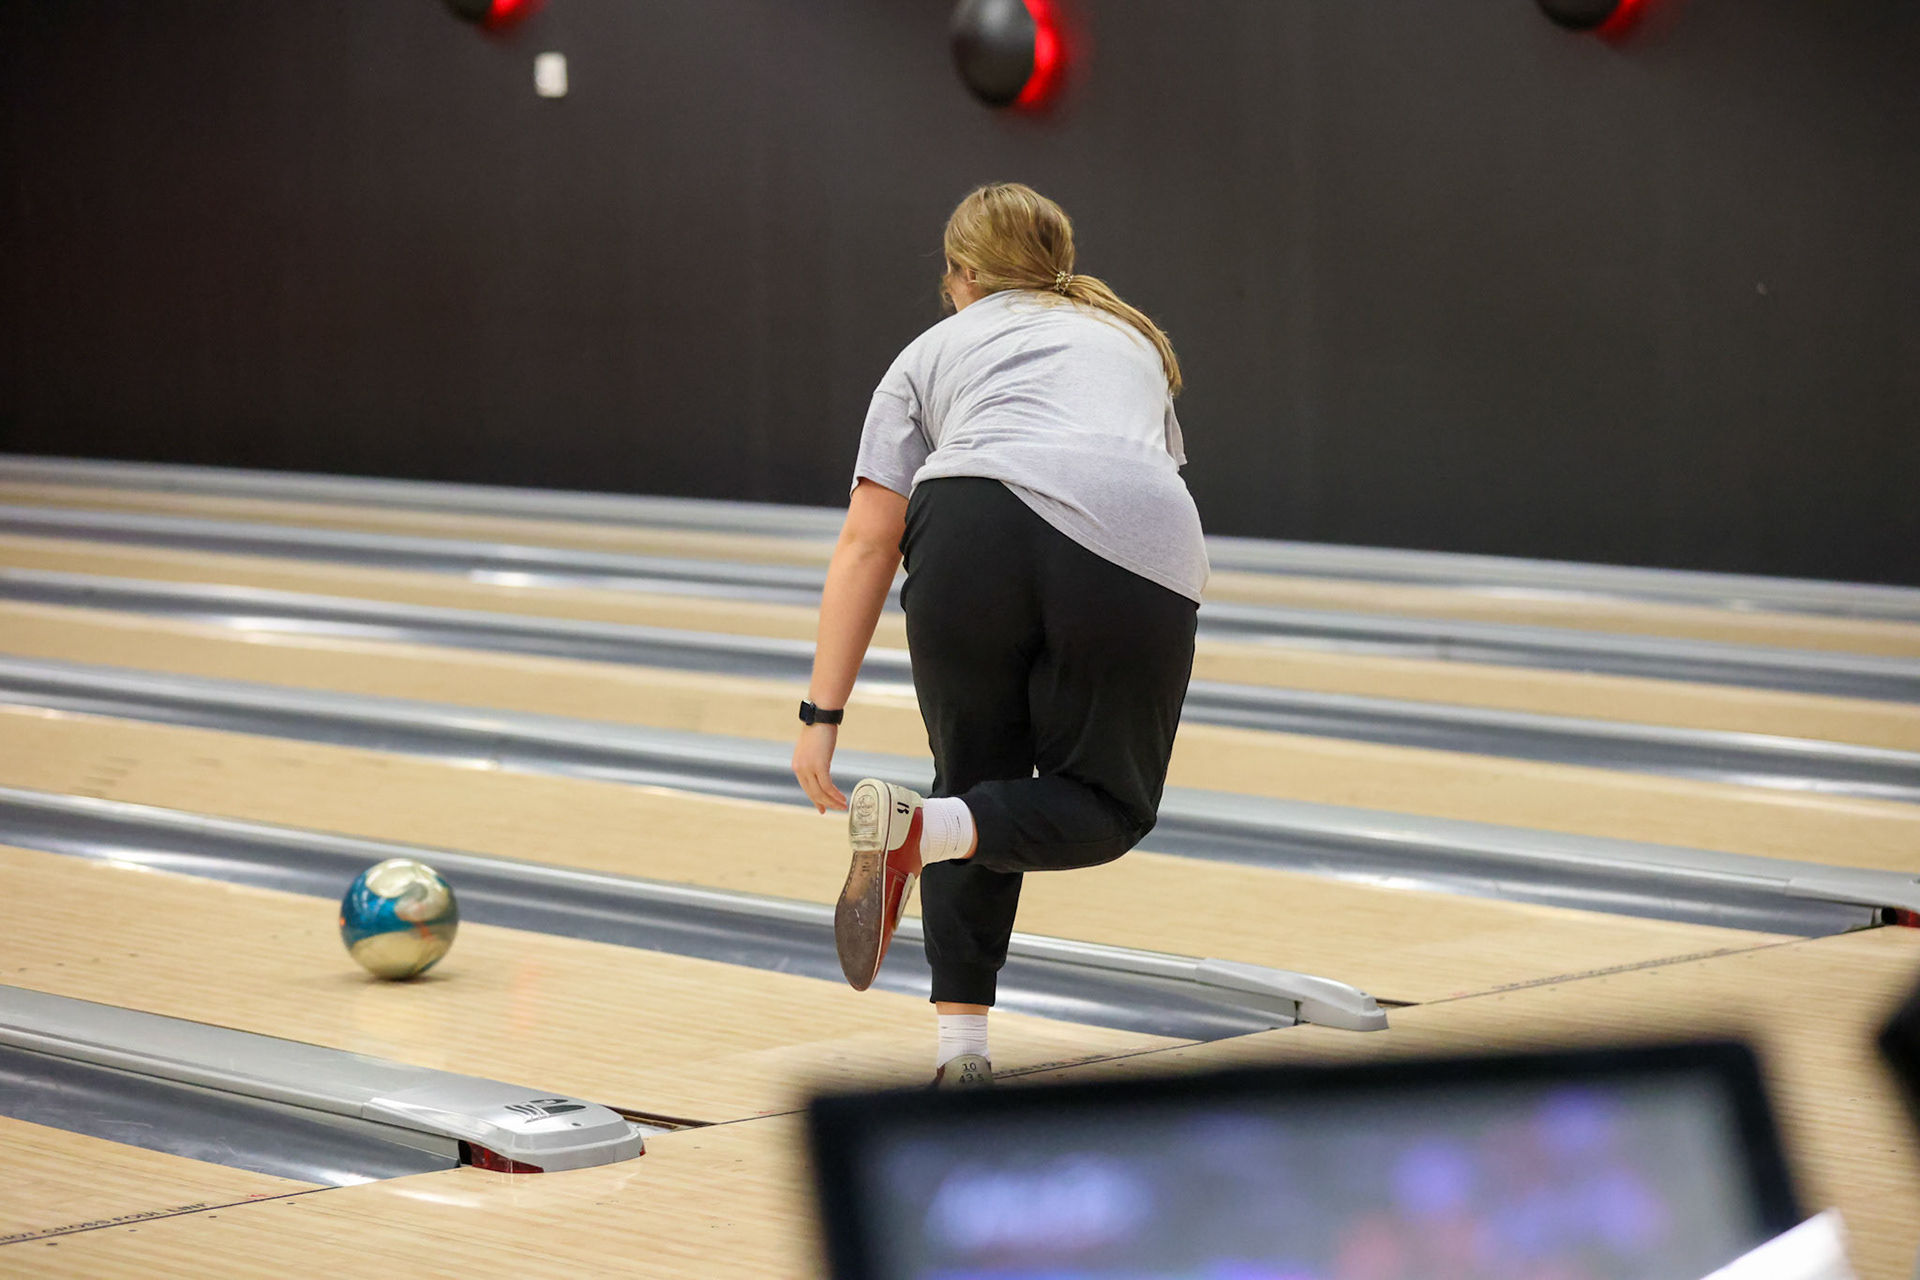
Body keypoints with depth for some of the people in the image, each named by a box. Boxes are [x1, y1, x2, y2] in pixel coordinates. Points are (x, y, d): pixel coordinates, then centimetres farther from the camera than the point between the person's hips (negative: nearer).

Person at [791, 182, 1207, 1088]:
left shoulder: (936, 350, 27)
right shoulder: (1129, 340, 36)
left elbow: (866, 545, 16)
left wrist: (823, 715, 13)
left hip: (977, 533, 0)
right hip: (1143, 554, 0)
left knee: (977, 776, 21)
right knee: (1106, 806, 17)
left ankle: (961, 1049, 11)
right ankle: (925, 828, -11)